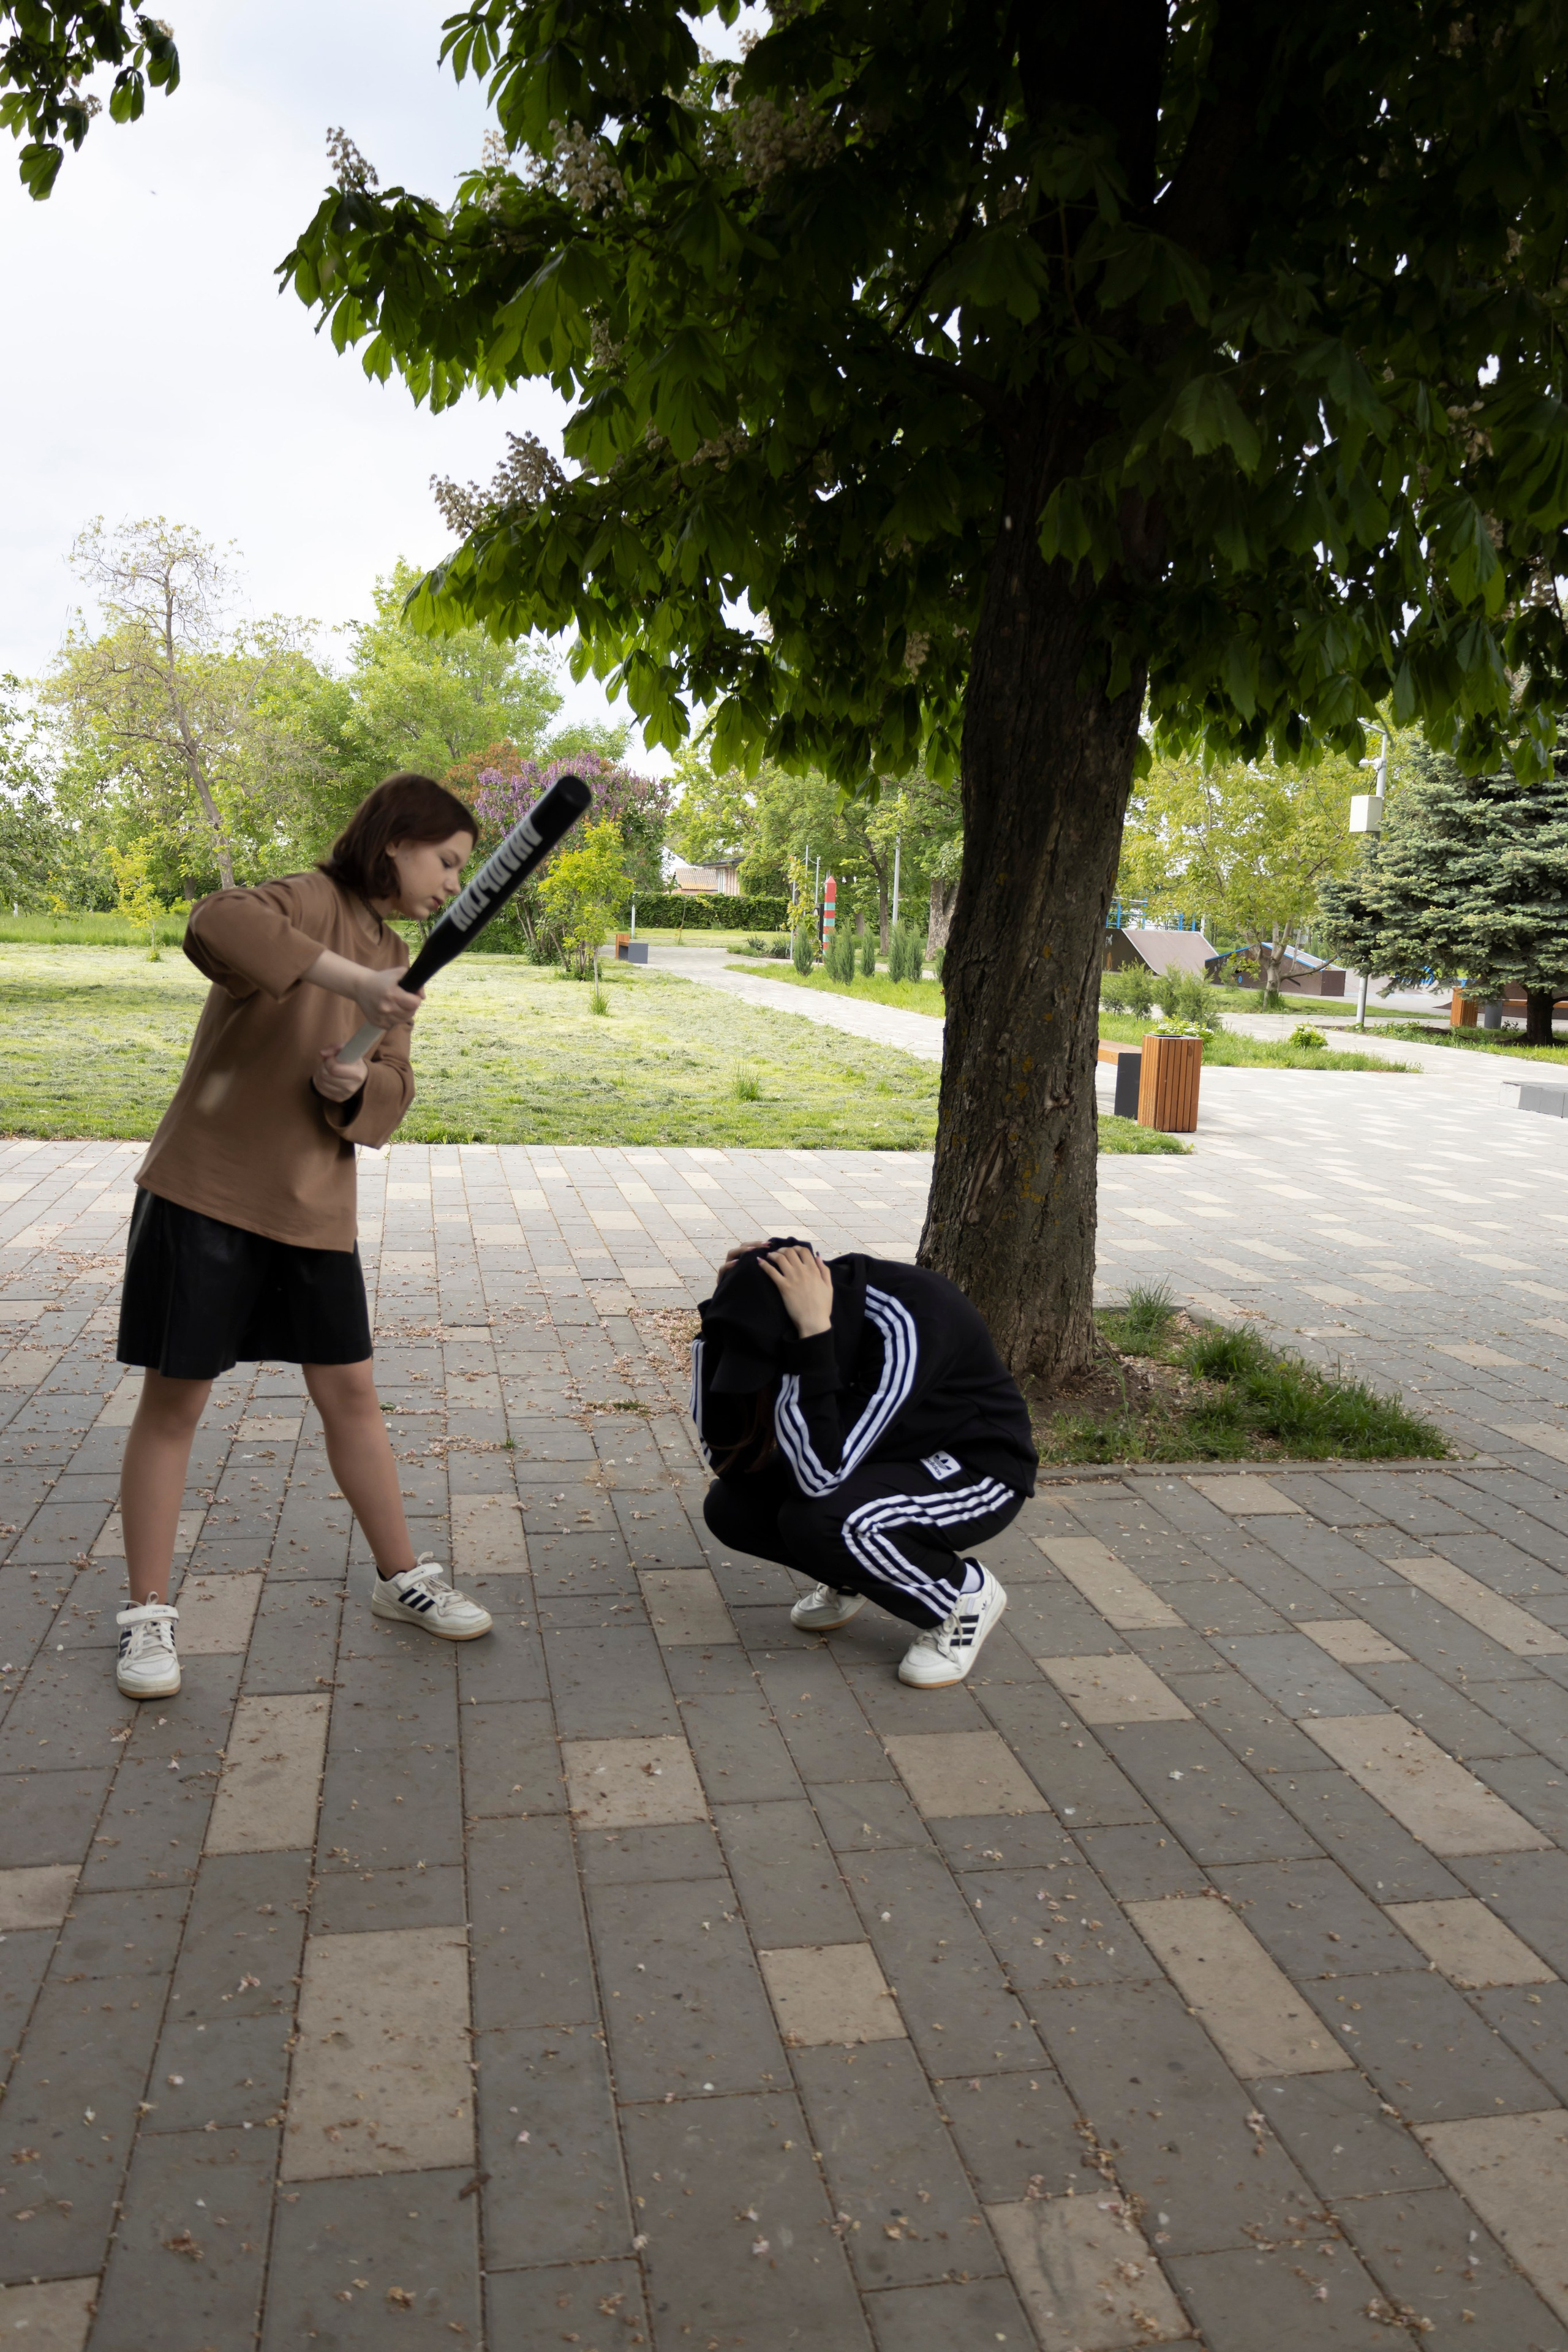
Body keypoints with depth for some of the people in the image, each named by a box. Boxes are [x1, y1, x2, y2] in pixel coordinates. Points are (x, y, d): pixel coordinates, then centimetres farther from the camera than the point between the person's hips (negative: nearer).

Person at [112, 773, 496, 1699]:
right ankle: (150, 1613, 16)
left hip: (315, 1206, 7)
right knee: (175, 1401, 3)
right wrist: (354, 981, -40)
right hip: (208, 1193, -7)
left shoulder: (395, 959, 13)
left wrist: (356, 1086, -16)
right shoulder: (308, 901, -11)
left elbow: (394, 1091, 8)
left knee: (352, 1391, 12)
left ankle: (403, 1577, 25)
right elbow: (216, 923, -33)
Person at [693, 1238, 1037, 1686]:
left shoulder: (907, 1320, -34)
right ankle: (853, 1577, 15)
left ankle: (966, 1594, -4)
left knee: (818, 1519, -32)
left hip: (978, 1472, -6)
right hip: (881, 1460, 7)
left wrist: (813, 1332, -42)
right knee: (730, 1505, -13)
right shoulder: (784, 1312, -14)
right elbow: (723, 1451, -16)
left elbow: (819, 1476, -38)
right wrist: (728, 1304, -25)